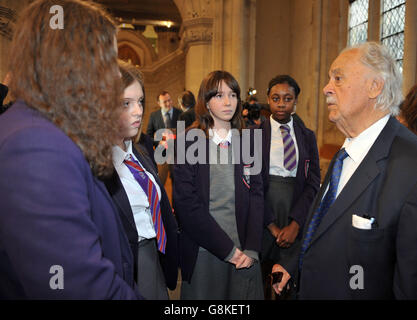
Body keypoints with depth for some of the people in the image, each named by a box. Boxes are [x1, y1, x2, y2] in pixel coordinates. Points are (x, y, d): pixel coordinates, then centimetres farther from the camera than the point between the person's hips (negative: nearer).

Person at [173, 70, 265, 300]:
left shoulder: (248, 142, 6)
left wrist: (251, 248, -9)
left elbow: (256, 196, 3)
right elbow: (186, 202, -11)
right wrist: (227, 248, -13)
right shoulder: (188, 141, -5)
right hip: (202, 250, -2)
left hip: (244, 252, 3)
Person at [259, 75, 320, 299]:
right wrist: (270, 223, -11)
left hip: (297, 218, 2)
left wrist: (295, 224, -10)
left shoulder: (307, 137, 8)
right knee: (259, 283, 9)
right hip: (262, 217, -1)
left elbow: (313, 183, 1)